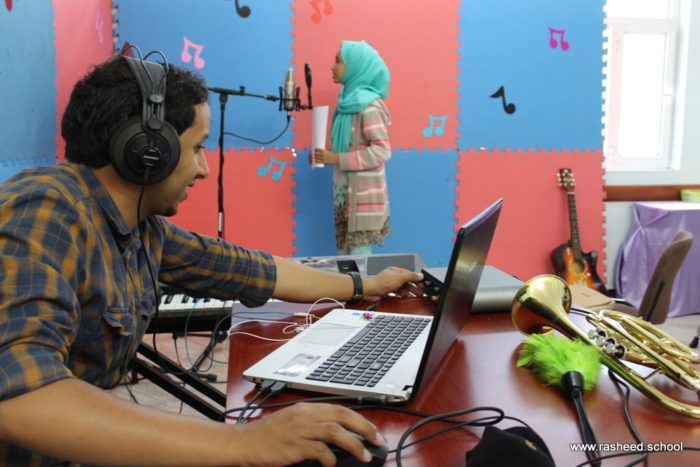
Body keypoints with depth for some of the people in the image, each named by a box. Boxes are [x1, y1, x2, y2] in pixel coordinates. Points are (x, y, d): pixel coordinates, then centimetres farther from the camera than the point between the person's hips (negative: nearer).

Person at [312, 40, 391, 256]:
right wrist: (327, 156, 1)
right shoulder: (350, 99, 11)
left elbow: (382, 151, -21)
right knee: (345, 255, 12)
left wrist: (337, 159, -21)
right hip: (346, 194, 8)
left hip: (363, 198, -8)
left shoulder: (368, 104, -15)